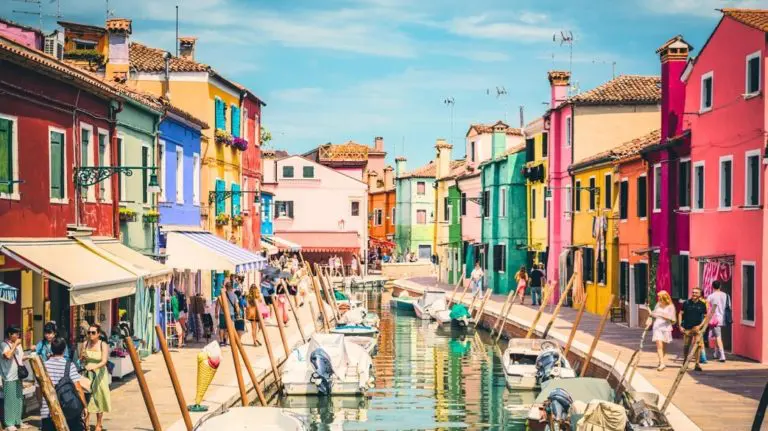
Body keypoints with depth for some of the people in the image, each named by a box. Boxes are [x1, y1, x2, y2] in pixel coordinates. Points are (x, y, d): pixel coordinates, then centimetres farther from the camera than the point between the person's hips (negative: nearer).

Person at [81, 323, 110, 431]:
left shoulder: (103, 345, -9)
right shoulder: (85, 344, 1)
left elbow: (104, 361, -22)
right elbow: (81, 360, 11)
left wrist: (93, 367, -38)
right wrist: (83, 357, -12)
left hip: (99, 374, -3)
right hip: (87, 374, 3)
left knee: (98, 398, 3)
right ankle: (86, 422, 12)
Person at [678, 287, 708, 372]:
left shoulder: (702, 305, 3)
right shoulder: (686, 303, 4)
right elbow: (680, 314, 8)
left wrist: (700, 326, -7)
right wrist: (680, 326, -1)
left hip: (697, 328, -1)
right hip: (687, 328, 1)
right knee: (686, 346, 7)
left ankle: (697, 364, -6)